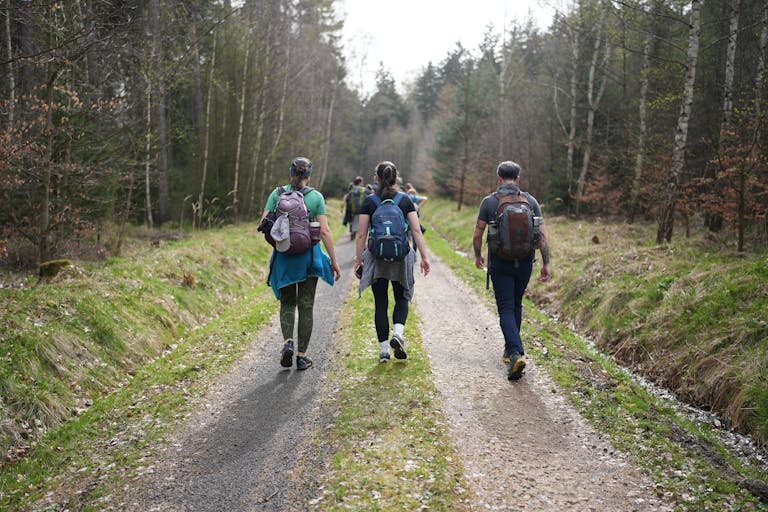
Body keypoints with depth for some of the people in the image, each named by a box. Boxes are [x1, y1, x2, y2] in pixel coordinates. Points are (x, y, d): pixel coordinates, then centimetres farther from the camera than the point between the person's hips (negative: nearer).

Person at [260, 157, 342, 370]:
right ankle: (302, 356, 10)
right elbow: (325, 231, -7)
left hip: (283, 256, 1)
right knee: (306, 306, 9)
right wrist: (334, 261, -2)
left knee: (287, 303, 17)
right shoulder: (316, 196, -3)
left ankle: (287, 342, -6)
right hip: (309, 255, -1)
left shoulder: (277, 194, 0)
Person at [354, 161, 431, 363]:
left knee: (381, 303, 8)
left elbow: (361, 235, -3)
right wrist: (424, 257, -2)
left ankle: (384, 349, 9)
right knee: (401, 298, 18)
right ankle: (397, 334, -6)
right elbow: (417, 231, -5)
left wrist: (358, 260, 4)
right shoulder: (405, 200, 1)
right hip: (401, 256, 0)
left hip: (376, 257, 0)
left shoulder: (369, 201, -2)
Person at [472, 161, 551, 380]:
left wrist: (478, 256, 18)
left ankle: (516, 353, -20)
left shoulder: (489, 202, -3)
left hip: (500, 263, -3)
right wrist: (546, 263, 2)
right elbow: (542, 235, -3)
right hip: (525, 263, 3)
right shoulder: (531, 201, 1)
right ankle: (511, 348, 32)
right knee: (517, 306, 20)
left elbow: (477, 234, 1)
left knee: (506, 309, -2)